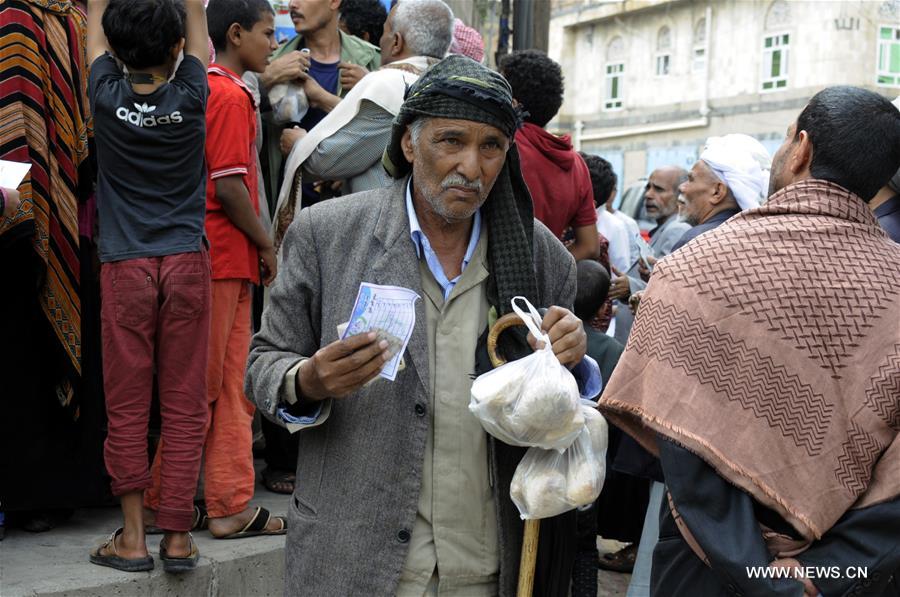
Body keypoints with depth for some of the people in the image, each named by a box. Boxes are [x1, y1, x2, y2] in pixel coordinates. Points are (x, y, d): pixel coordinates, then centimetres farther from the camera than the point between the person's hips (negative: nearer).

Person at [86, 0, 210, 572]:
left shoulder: (108, 95, -2)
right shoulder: (191, 96, -3)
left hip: (125, 267, 0)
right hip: (187, 263, 0)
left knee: (127, 408, 5)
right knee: (185, 407, 4)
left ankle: (133, 536, 8)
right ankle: (178, 535, 7)